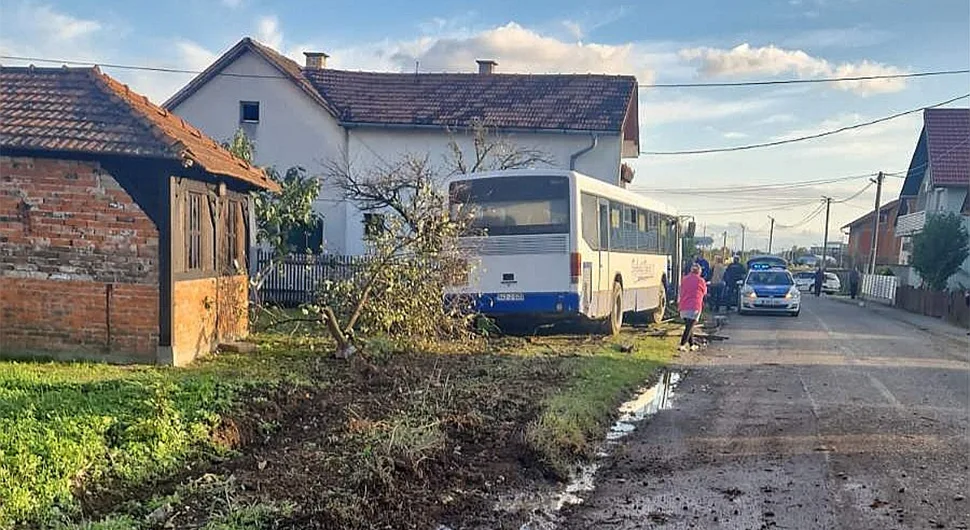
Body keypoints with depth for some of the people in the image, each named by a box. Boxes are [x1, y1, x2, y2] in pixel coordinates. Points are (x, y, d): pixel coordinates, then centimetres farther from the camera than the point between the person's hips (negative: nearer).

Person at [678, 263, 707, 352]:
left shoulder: (684, 279, 9)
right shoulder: (700, 280, -2)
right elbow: (704, 292, 15)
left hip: (683, 307, 5)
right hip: (694, 307, -5)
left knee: (689, 326, 18)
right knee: (689, 327, -8)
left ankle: (692, 345, 23)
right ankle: (682, 345, -19)